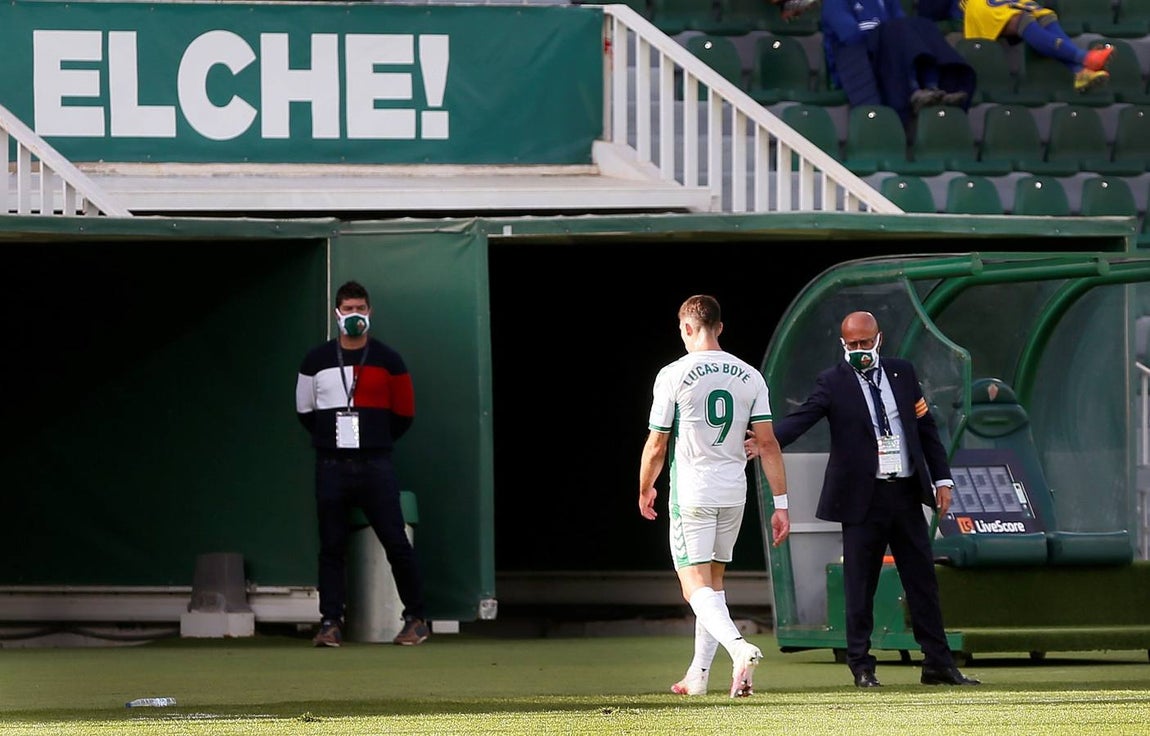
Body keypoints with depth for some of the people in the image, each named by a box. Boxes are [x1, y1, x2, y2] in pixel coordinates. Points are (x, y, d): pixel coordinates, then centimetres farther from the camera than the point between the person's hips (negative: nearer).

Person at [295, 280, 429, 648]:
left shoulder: (388, 361, 3)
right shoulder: (316, 361, 7)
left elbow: (404, 414, 9)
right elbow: (305, 410, 16)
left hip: (375, 466, -2)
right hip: (332, 466, 2)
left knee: (396, 544, -4)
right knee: (331, 547, 1)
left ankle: (416, 619, 5)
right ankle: (330, 623, 4)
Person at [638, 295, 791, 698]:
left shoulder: (673, 375, -9)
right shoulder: (749, 376, 3)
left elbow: (656, 444, -4)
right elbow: (767, 443, 0)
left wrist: (645, 490, 13)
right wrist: (780, 503, 3)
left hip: (691, 494, -5)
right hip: (734, 493, 5)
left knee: (695, 584, -5)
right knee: (713, 578, 18)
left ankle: (739, 646, -31)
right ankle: (699, 674, 23)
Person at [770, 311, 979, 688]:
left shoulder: (902, 373, 10)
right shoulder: (833, 382, -2)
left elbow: (926, 427, 13)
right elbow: (801, 418, -15)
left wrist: (942, 478, 8)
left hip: (906, 493, 4)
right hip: (863, 498, -4)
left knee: (923, 580, 7)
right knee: (860, 586, -1)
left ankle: (938, 664, 13)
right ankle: (862, 666, 8)